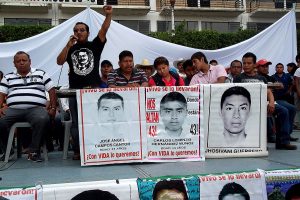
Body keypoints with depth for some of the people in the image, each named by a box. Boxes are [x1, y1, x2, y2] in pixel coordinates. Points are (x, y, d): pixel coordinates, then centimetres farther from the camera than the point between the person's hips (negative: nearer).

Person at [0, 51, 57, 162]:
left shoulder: (40, 74, 18)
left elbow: (51, 90, 14)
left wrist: (53, 108, 2)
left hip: (36, 108, -2)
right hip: (13, 109, 2)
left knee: (43, 119, -36)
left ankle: (34, 151, -22)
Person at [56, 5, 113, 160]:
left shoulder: (94, 45, 9)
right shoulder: (70, 49, 14)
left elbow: (104, 30, -5)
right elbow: (59, 62, 0)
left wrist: (108, 15, -19)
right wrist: (69, 46, -8)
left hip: (94, 90, -2)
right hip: (75, 91, 2)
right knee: (76, 123, 3)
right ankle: (77, 150, 9)